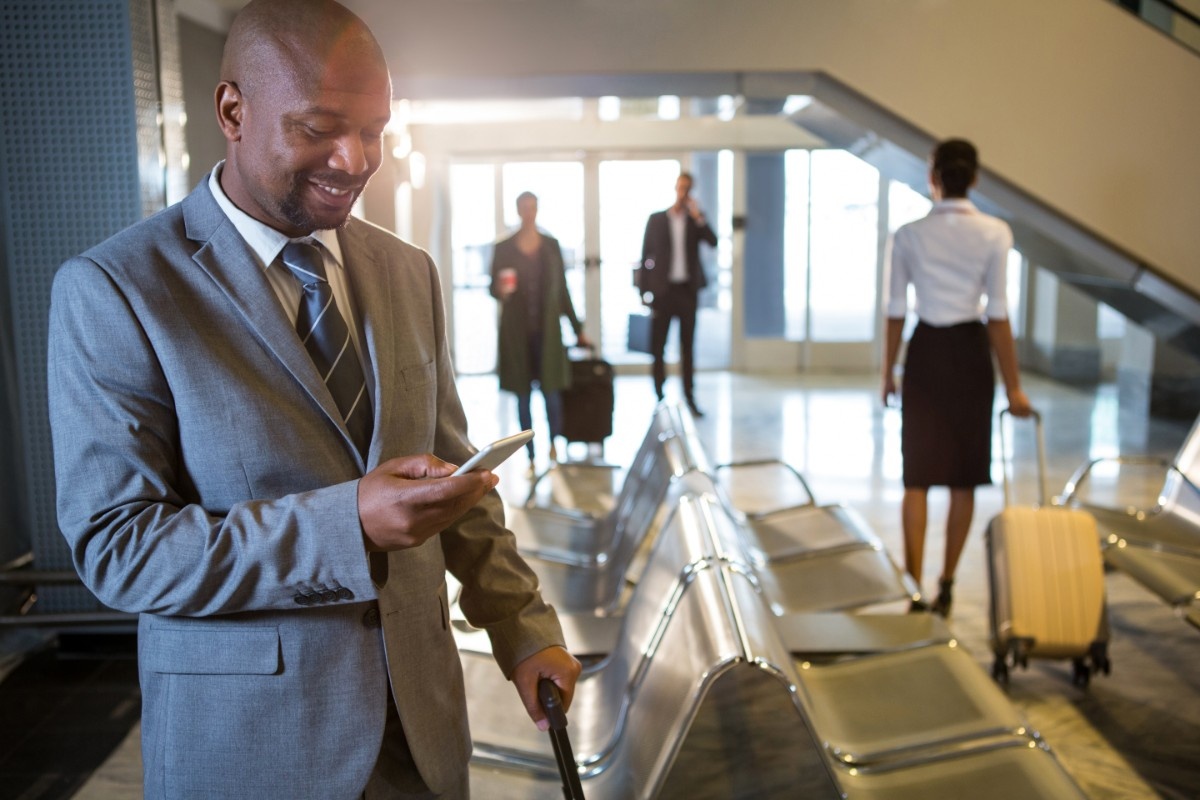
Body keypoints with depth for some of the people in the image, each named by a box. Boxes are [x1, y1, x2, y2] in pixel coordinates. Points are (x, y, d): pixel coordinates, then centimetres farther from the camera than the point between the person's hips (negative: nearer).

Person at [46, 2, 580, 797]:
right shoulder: (112, 289, -13)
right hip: (246, 732, -4)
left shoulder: (409, 273, 3)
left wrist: (524, 629, 2)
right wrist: (346, 523, -27)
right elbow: (113, 547, -15)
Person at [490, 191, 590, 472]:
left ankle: (554, 441, 22)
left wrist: (577, 330, 7)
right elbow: (493, 288, 5)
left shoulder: (551, 245, 6)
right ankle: (531, 457, 13)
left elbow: (562, 289, 8)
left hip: (547, 329, 1)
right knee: (522, 395, 3)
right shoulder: (504, 248, 2)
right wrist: (501, 291, -20)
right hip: (516, 332, 0)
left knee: (551, 391, -5)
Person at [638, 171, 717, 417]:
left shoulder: (695, 219, 8)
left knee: (688, 346, 6)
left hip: (687, 289, 2)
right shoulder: (656, 219, 3)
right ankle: (659, 396, 7)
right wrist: (645, 290, -4)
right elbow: (646, 255, 2)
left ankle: (689, 397, 9)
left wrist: (698, 216, -15)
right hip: (663, 289, -1)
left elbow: (713, 242, -8)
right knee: (657, 346, -1)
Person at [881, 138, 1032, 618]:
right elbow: (998, 314, -8)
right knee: (964, 479, 12)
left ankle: (913, 590, 2)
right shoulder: (994, 233, -5)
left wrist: (888, 372, 10)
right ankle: (946, 587, 20)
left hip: (926, 351, 0)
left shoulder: (909, 235, -3)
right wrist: (1012, 385, -3)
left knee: (918, 477, 5)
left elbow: (895, 311, -1)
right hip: (971, 351, 0)